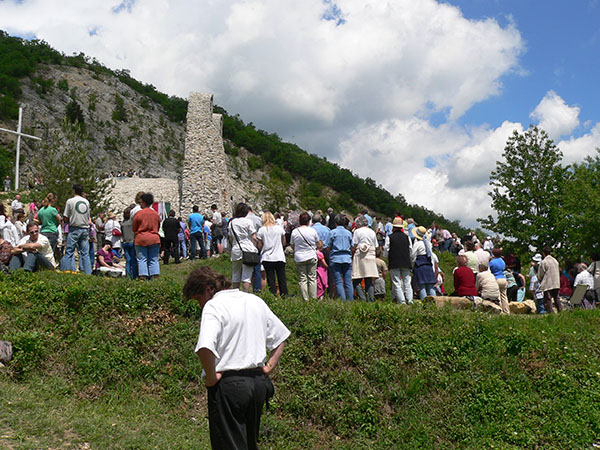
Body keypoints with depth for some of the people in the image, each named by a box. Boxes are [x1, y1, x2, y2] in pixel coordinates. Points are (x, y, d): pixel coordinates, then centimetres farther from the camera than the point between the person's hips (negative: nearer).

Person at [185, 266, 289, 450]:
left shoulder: (213, 306, -12)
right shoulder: (255, 301, 10)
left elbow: (205, 348, -28)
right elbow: (280, 336, 17)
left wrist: (211, 377, -14)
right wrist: (268, 367, 15)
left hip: (229, 385, -7)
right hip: (259, 382, 7)